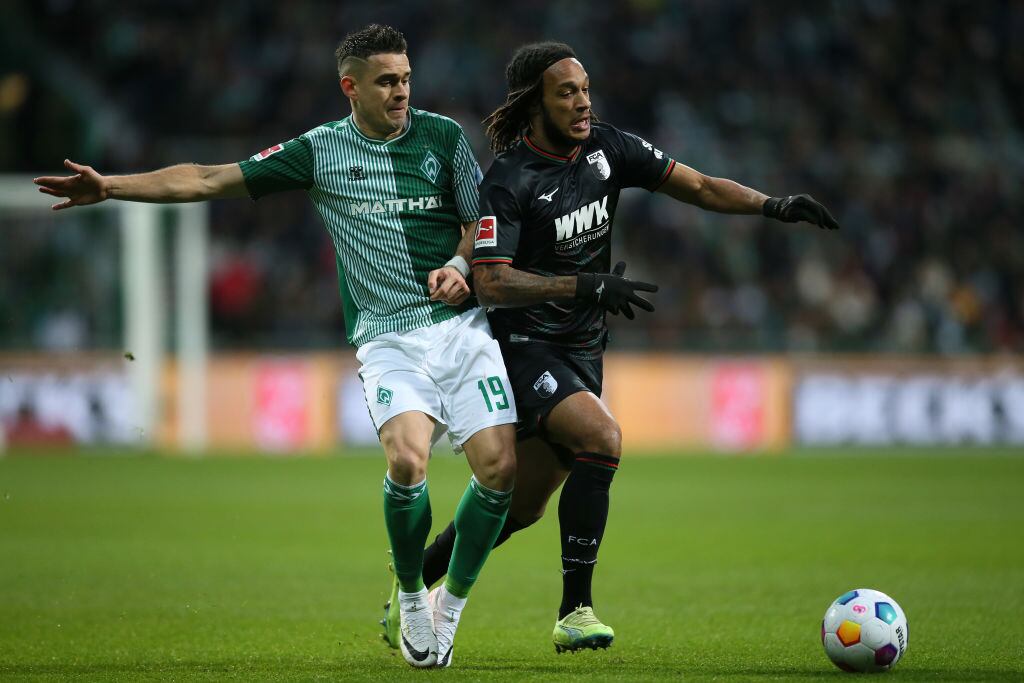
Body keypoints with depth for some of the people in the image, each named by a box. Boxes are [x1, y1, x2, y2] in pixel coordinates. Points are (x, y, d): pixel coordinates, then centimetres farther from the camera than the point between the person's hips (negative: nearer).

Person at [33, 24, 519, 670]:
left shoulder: (443, 135, 7)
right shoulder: (321, 149, 5)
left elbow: (481, 221, 14)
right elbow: (210, 179, 6)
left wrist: (459, 265, -8)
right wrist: (110, 186, 1)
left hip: (461, 324, 2)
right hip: (388, 335, -2)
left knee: (499, 466, -14)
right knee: (408, 459, -27)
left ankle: (450, 604, 9)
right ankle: (411, 598, 0)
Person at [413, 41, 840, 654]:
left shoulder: (606, 148, 0)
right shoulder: (508, 181, -18)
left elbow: (700, 187, 1)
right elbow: (492, 282, -24)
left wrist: (774, 206, -14)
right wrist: (587, 286, -32)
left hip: (582, 349, 7)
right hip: (525, 345, -6)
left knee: (521, 508, 9)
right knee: (601, 438, -28)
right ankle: (576, 613, -21)